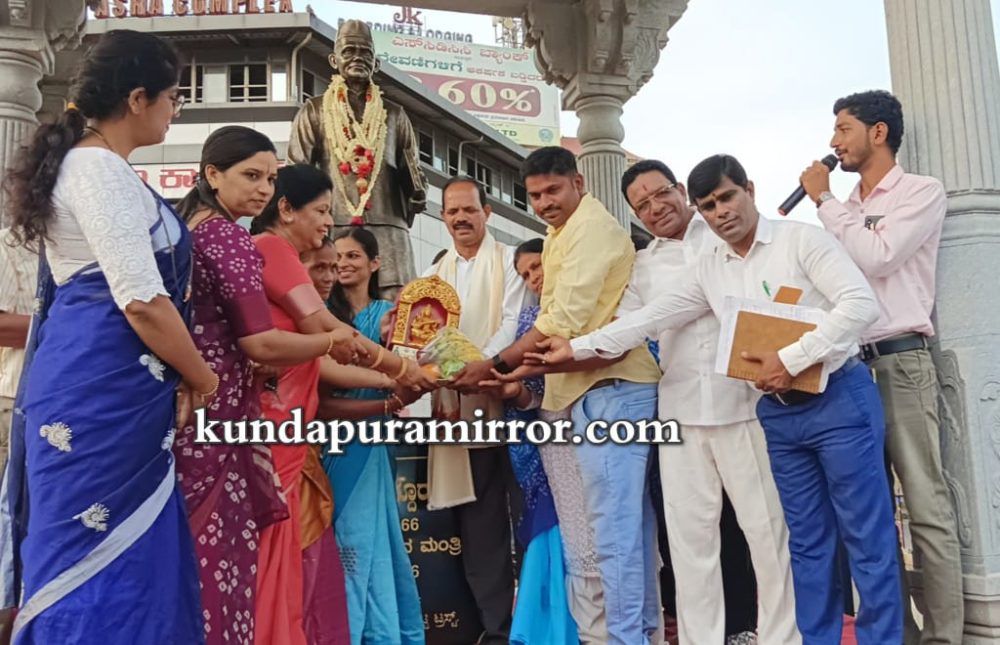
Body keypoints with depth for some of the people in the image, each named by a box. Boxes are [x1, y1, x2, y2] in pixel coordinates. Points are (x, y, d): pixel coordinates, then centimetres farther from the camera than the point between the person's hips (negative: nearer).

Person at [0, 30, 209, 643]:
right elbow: (142, 300, -20)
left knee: (131, 561, 14)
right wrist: (200, 377, -5)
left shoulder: (91, 165, 18)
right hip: (103, 389, -10)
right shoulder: (101, 168, -12)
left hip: (104, 385, 10)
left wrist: (179, 376, 13)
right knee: (109, 564, -2)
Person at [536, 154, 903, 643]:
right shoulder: (710, 270, 9)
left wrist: (791, 359, -20)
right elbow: (651, 318, 7)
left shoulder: (801, 239, -6)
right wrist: (578, 346, 2)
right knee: (807, 541, 12)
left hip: (838, 399, -5)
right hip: (777, 413, 5)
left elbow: (861, 304, -15)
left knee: (867, 537, 2)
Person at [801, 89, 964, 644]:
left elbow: (875, 258, -14)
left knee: (926, 505, -5)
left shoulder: (922, 192, 2)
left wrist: (824, 199, -4)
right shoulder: (846, 209, 20)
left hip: (900, 360, -6)